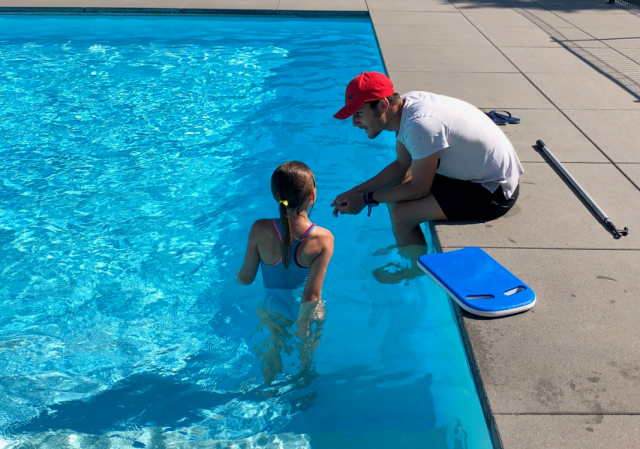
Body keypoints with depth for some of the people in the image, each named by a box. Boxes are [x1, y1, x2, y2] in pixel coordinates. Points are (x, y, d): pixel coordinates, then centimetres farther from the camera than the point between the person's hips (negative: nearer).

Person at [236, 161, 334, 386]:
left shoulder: (260, 230, -27)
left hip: (274, 310, 1)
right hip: (310, 313, -1)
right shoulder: (323, 239, -30)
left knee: (275, 346, 31)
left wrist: (238, 275, 10)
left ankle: (269, 388, 50)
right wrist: (303, 325, -11)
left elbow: (246, 278, -14)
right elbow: (312, 296, -27)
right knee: (307, 351, 30)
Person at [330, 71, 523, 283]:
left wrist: (366, 199, -10)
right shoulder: (404, 107, -4)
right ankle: (405, 246, 32)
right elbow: (401, 167, 6)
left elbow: (418, 190, -21)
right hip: (473, 172, 9)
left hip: (494, 191, -9)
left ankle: (418, 269, 10)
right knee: (393, 191, 10)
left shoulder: (420, 124, -31)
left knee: (401, 214, -17)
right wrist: (354, 192, 0)